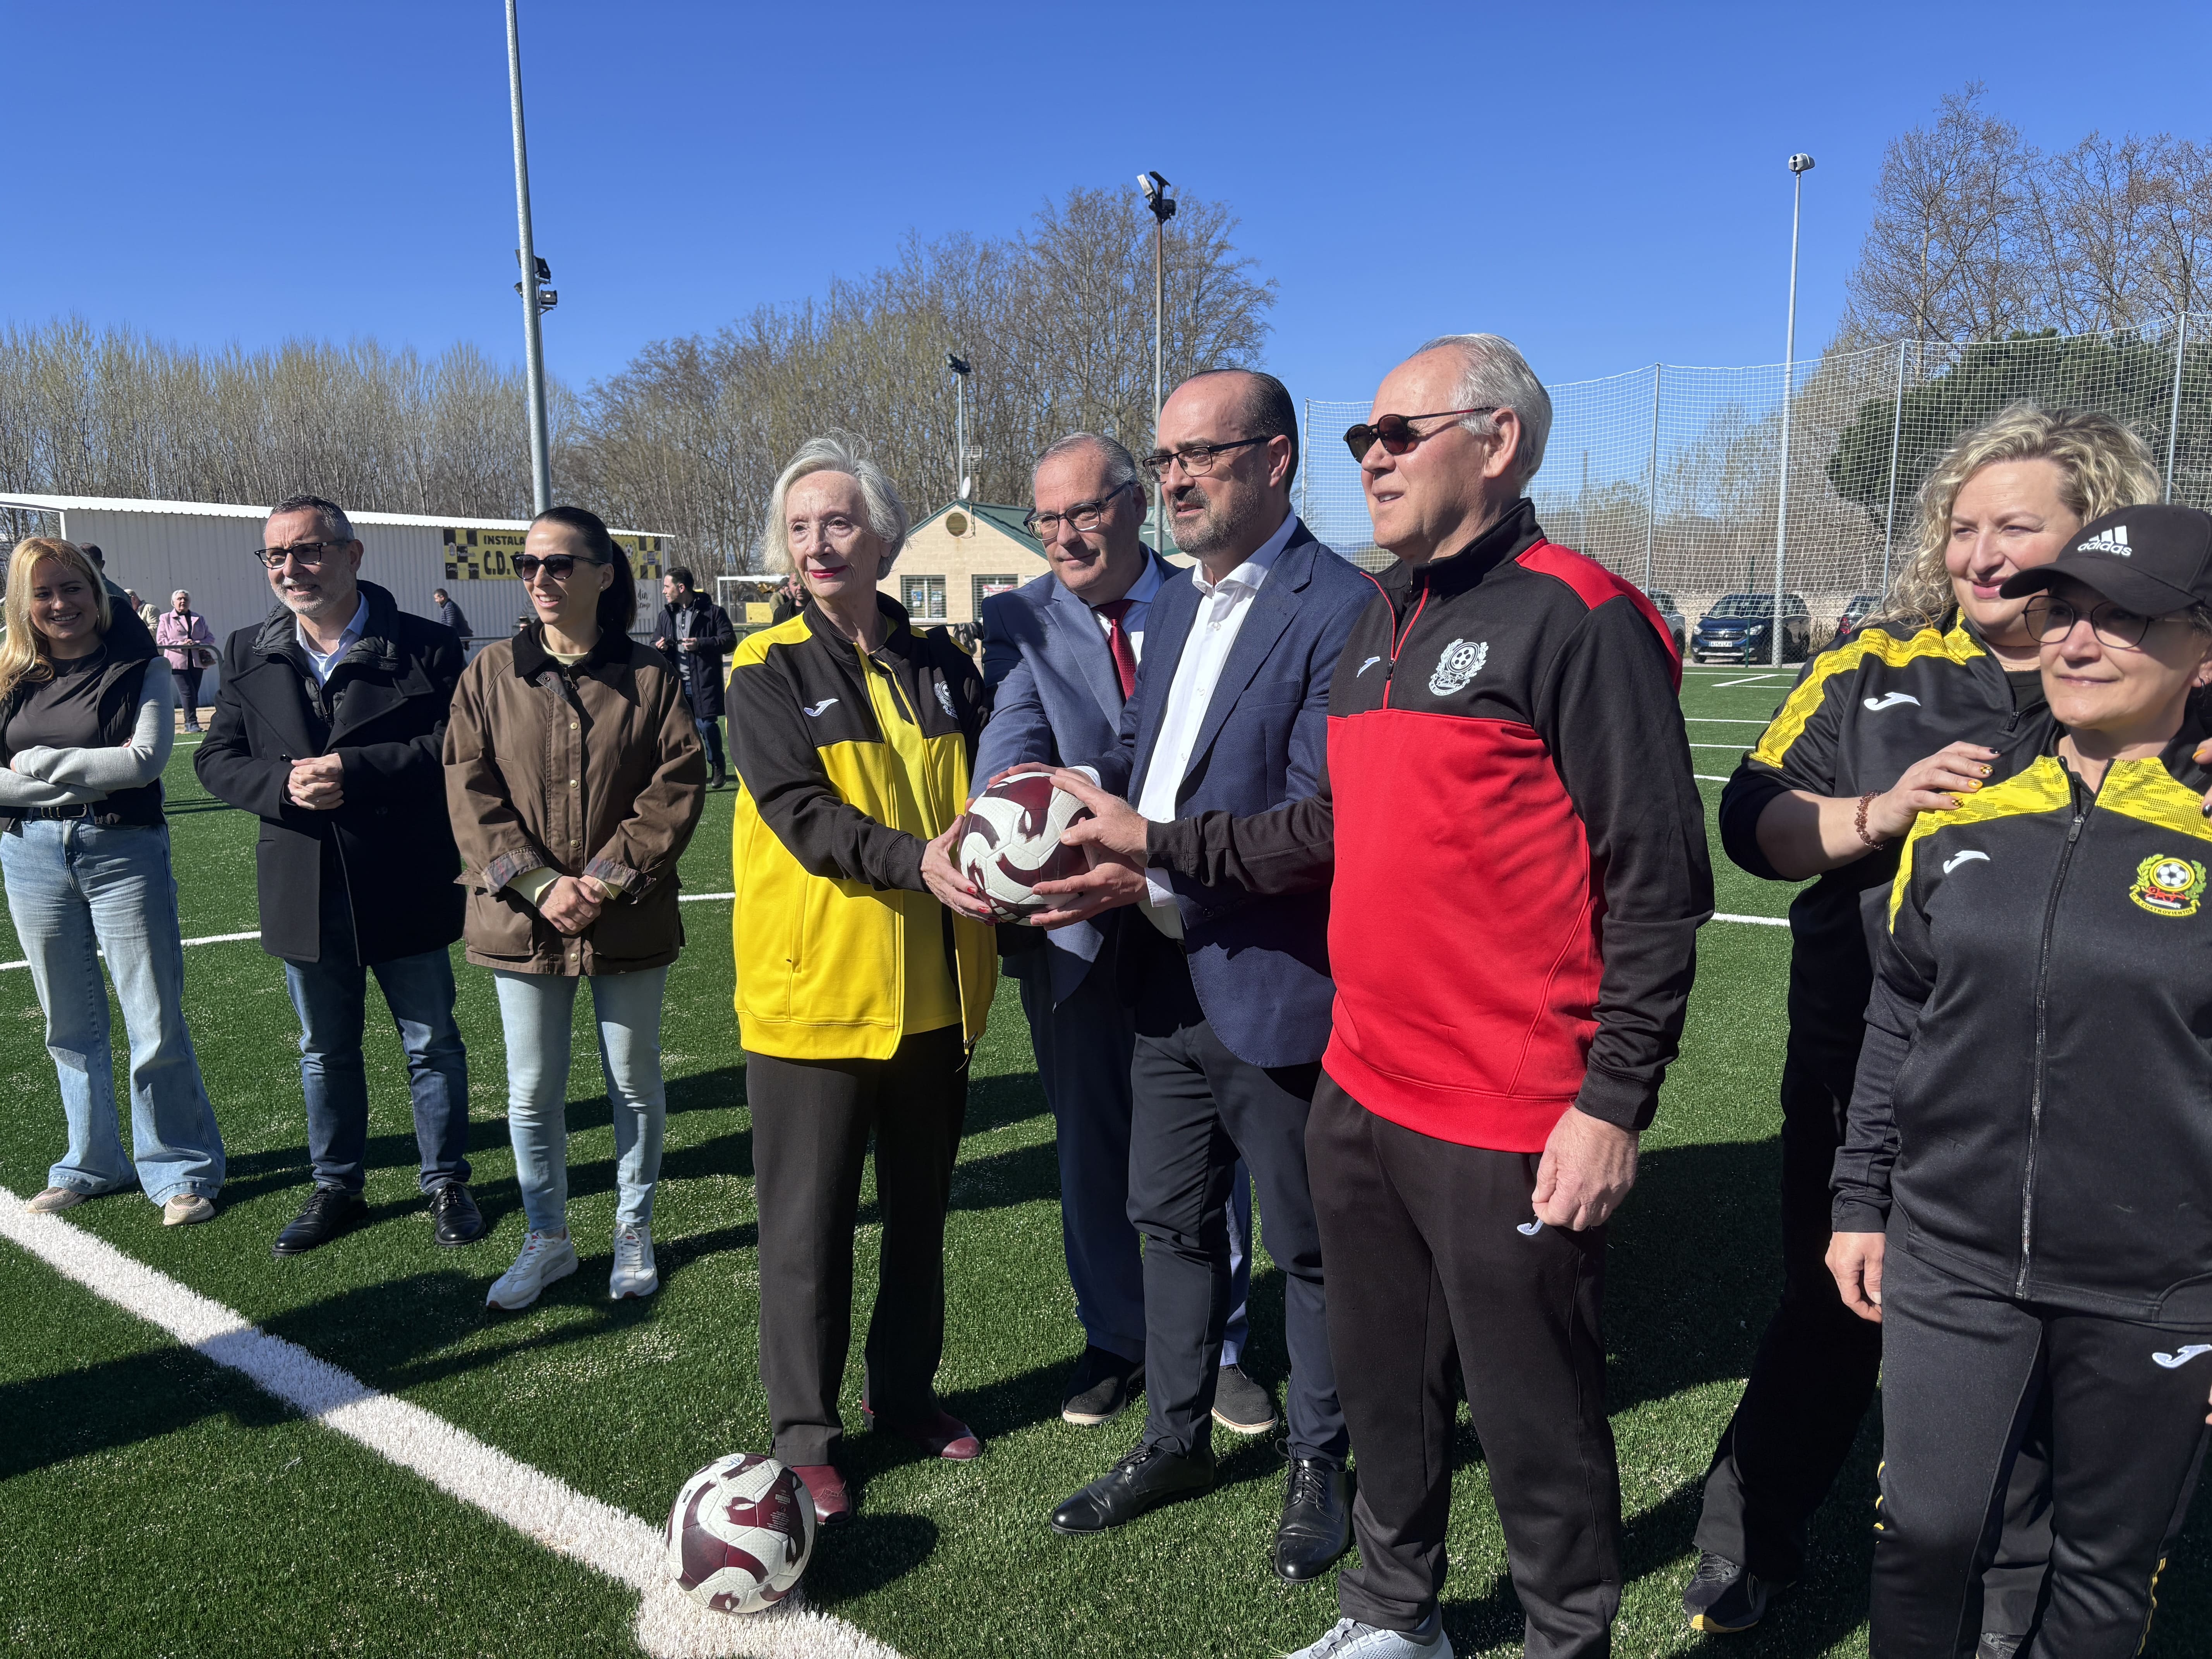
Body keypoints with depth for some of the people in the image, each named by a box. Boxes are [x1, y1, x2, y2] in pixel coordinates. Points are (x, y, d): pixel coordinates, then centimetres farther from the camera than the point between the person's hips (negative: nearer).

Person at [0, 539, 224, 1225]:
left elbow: (145, 759, -15)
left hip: (124, 853, -4)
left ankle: (181, 1170, 12)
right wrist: (90, 774, -11)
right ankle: (93, 1163, 29)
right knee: (70, 1026, 14)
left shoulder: (141, 669, -3)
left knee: (157, 1025, -1)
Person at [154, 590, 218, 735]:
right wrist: (181, 644, -14)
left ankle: (190, 723, 11)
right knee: (187, 692, -12)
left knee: (194, 693, 4)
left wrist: (199, 644, -8)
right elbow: (160, 640, 0)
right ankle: (192, 722, -11)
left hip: (197, 661, 3)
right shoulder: (165, 618, 8)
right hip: (178, 661, -3)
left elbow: (210, 638, 13)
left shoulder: (199, 619, 16)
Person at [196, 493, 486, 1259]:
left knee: (432, 1044, 10)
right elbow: (216, 759, 4)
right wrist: (283, 785, -17)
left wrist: (352, 771, -25)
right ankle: (336, 1188, 34)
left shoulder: (424, 646, -8)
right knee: (325, 1052, 17)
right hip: (305, 892, 4)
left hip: (404, 887, -4)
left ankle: (446, 1182, 27)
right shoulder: (249, 655, 6)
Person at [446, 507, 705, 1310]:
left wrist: (609, 878, -16)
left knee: (635, 1084, 13)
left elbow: (677, 787, -7)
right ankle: (547, 1238, 30)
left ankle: (634, 1231, 32)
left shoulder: (650, 677, -3)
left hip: (630, 921, -1)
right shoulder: (491, 673, 1)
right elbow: (470, 792, -3)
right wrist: (538, 884, -14)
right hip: (523, 921, 1)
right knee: (532, 1092, 11)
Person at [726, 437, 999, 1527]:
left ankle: (904, 1390, 37)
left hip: (930, 990, 5)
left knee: (919, 1210, 18)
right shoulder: (769, 672, -6)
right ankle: (806, 1436, 23)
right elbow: (799, 812, -18)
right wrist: (914, 861, -32)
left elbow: (977, 796, 11)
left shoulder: (941, 665, 7)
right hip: (814, 987, -4)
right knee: (809, 1223, 6)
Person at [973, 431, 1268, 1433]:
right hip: (1077, 931, 1)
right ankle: (1114, 1341, 35)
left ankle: (1218, 1345, 32)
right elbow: (1013, 729, -17)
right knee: (1093, 1146, 14)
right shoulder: (1019, 621, 0)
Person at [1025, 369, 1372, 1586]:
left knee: (1308, 1246, 12)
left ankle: (1319, 1464, 34)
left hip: (1272, 992, -8)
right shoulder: (1175, 607, 12)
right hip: (1168, 986, 8)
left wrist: (1150, 879, -26)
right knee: (1171, 1222, 21)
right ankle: (1175, 1438, 41)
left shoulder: (1339, 611, -16)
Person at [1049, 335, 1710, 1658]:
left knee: (1534, 1416, 9)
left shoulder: (1579, 621, -12)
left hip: (1511, 1126, -8)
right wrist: (1158, 843, 12)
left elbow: (1656, 887, -14)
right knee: (1385, 1380, 22)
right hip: (1362, 1093, 8)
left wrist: (1614, 1102, -16)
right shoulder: (1384, 620, 13)